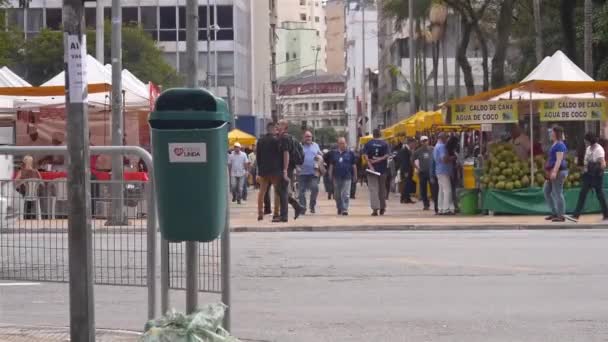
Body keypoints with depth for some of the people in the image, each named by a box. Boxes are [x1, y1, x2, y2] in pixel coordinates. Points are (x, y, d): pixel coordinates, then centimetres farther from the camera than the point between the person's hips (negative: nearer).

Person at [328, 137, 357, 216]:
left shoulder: (350, 153, 3)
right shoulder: (334, 154, 9)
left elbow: (354, 165, 6)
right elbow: (331, 165, 13)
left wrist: (355, 176, 5)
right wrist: (330, 175, 8)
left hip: (347, 177, -3)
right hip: (337, 177, 3)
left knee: (346, 194, -11)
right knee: (337, 195, 10)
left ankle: (345, 209, -13)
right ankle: (339, 209, 24)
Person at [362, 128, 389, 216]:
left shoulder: (368, 144, -1)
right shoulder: (385, 144, 0)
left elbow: (365, 156, -10)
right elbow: (386, 156, -10)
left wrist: (370, 165, -14)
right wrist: (378, 160, -11)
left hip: (372, 169, -1)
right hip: (382, 169, 1)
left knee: (373, 189, -2)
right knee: (382, 188, 16)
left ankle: (375, 208, -13)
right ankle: (382, 208, 25)